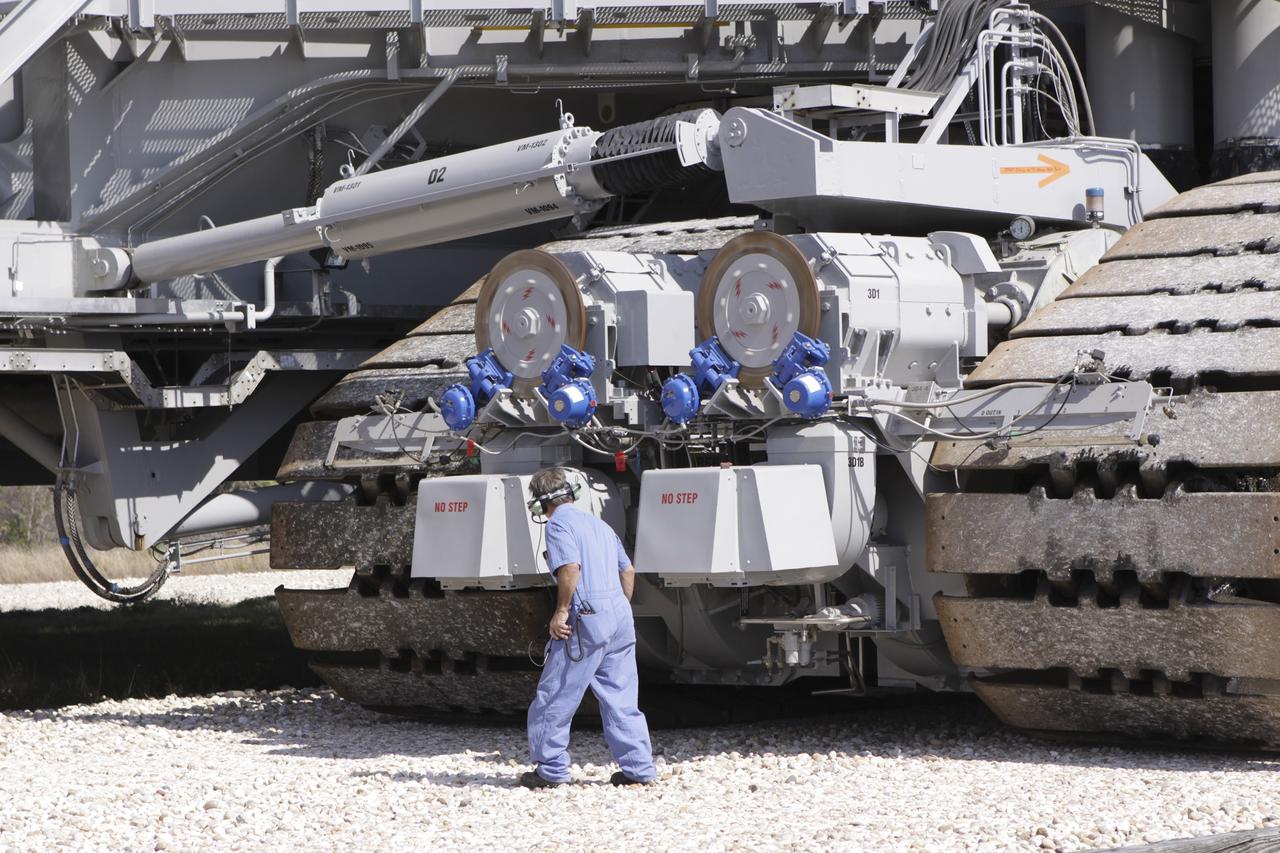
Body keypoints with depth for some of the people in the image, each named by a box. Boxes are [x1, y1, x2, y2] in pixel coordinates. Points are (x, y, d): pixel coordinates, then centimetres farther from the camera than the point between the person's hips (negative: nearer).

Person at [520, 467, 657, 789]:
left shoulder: (559, 523, -4)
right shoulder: (598, 524, 21)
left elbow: (570, 567, -19)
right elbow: (627, 571, 22)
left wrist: (561, 611, -13)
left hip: (586, 619, -8)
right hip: (620, 615, 8)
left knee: (555, 696, 1)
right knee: (620, 698, 10)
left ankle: (550, 769, 3)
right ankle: (638, 768, 8)